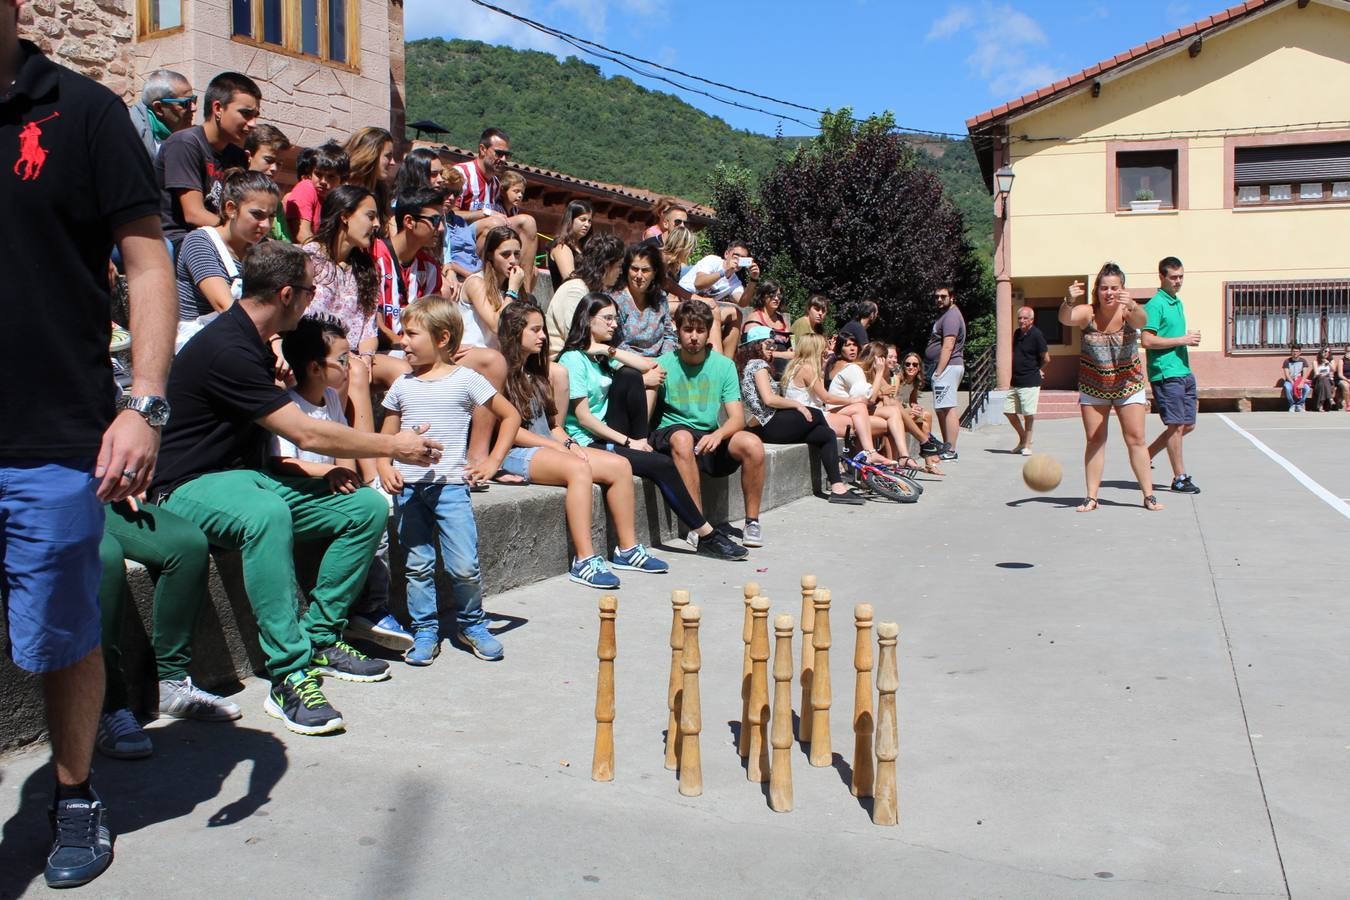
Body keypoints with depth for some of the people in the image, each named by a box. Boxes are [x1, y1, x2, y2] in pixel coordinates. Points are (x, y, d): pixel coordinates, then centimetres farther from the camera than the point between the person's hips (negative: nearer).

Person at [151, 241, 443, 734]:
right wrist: (393, 446, -10)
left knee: (368, 506, -4)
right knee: (267, 513, -42)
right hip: (190, 488, -10)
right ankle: (289, 675, -36)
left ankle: (318, 638, 1)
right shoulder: (225, 349, -21)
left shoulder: (252, 343, 12)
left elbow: (285, 432, 18)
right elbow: (306, 434, -21)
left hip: (245, 475, 10)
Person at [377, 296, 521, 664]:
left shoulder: (465, 379, 0)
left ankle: (472, 624, 15)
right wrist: (384, 467, -5)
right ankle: (425, 631, 18)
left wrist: (493, 460, -1)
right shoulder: (402, 386, 10)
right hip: (407, 487, 3)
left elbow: (510, 416, 6)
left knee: (464, 566, -8)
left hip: (450, 485, -3)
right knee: (417, 565, 5)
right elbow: (386, 436, 15)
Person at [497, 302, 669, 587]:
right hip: (515, 454, -9)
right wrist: (557, 446, -14)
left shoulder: (535, 374, 23)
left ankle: (627, 549, -8)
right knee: (578, 468, -36)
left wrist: (569, 443, 0)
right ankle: (584, 561, -39)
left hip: (549, 447, 9)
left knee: (620, 465, -10)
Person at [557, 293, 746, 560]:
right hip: (587, 442, -7)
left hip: (609, 436, 7)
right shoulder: (573, 359, -9)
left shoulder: (604, 355, 16)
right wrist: (627, 442, -15)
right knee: (662, 465, -20)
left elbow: (653, 368, 4)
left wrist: (612, 352, -6)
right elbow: (583, 417, -15)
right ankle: (705, 535, -12)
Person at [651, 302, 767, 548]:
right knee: (683, 438, -38)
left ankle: (752, 521, -9)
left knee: (752, 444, -25)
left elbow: (737, 418, -4)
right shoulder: (664, 364, -3)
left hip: (711, 438, 3)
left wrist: (718, 434, -24)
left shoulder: (724, 365, 4)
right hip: (670, 434, -3)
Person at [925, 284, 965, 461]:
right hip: (944, 368, 11)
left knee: (948, 409, -13)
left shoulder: (951, 316, -11)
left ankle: (951, 451, -15)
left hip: (947, 367, -11)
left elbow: (948, 347, -19)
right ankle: (946, 447, 20)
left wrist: (938, 372, -22)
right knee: (941, 409, 14)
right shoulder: (945, 315, 22)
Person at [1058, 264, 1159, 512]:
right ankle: (1091, 497, 7)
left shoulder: (1128, 312, -14)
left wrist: (1132, 306, -59)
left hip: (1128, 385, -1)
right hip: (1093, 388, 1)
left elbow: (1142, 321, -36)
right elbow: (1065, 319, -32)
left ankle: (1149, 496, 7)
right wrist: (1069, 301, -55)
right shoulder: (1088, 312, -13)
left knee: (1136, 439, -1)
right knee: (1094, 441, 3)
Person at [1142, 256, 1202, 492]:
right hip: (1166, 374, -9)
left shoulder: (1178, 303, 17)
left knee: (1188, 425, 11)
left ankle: (1146, 455, 23)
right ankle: (1179, 478, 4)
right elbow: (1147, 340, -20)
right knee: (1176, 425, -4)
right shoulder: (1155, 305, -11)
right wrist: (1182, 340, -17)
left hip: (1184, 373, 9)